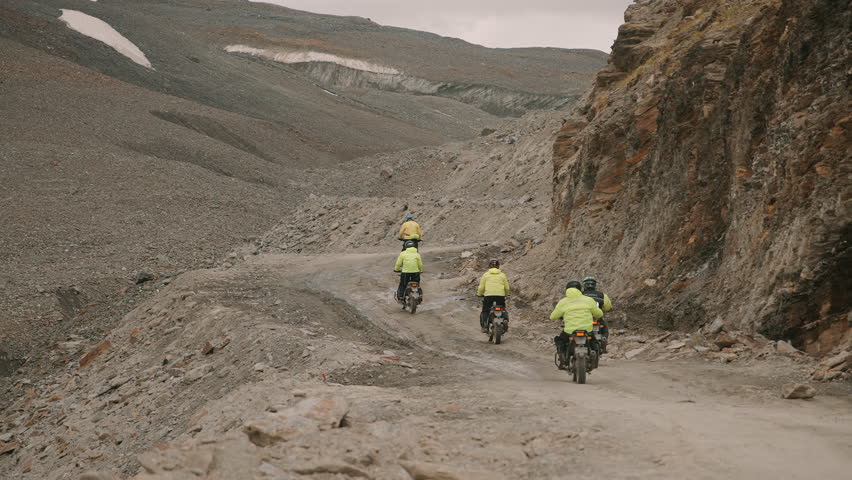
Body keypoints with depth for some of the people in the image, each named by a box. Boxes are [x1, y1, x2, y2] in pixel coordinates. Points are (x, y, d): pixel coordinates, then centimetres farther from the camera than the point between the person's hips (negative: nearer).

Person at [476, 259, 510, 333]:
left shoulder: (486, 275, 8)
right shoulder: (502, 275, 11)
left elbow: (481, 288, 6)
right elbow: (507, 288, 12)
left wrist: (479, 294, 25)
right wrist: (506, 295, 32)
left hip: (488, 295, -1)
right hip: (500, 296, 1)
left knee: (485, 311, 13)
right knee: (503, 310, 22)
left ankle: (484, 326, -5)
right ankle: (505, 324, 6)